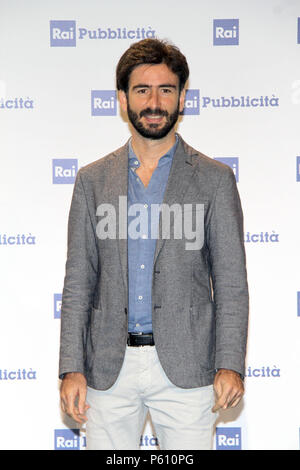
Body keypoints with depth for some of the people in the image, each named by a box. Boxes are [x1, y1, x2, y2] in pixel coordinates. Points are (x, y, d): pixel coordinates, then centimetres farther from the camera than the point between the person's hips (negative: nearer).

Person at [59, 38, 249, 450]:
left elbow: (231, 282, 1)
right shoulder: (93, 180, 9)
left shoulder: (215, 179, 3)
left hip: (185, 368, -1)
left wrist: (231, 365, -9)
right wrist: (71, 369, -1)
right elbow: (78, 281, 7)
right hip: (109, 368, 2)